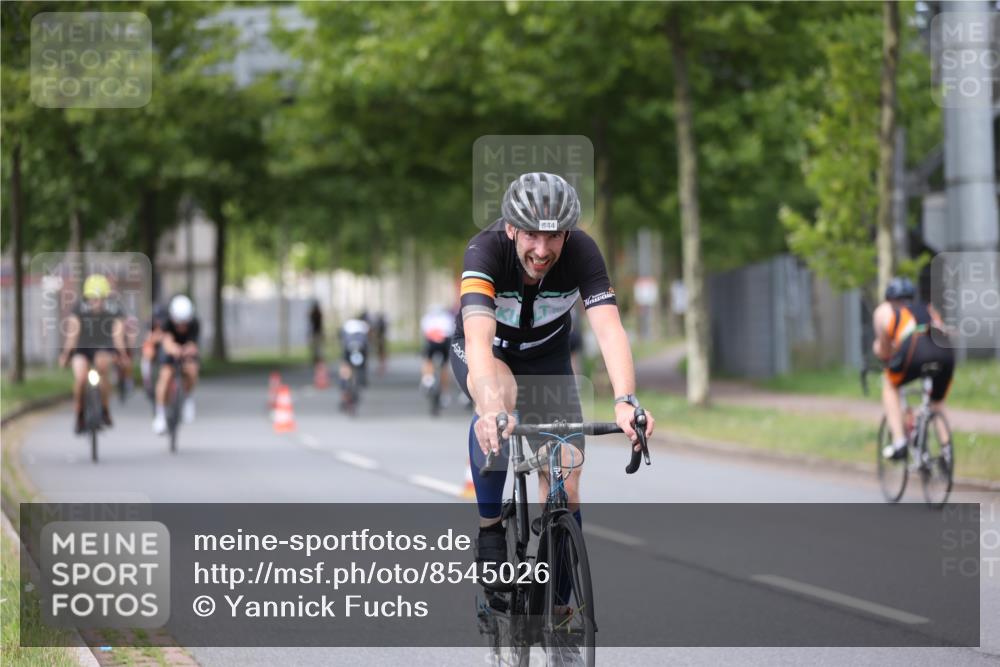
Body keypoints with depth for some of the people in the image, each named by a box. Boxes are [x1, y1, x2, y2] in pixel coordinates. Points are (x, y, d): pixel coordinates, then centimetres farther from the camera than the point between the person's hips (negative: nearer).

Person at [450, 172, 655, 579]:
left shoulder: (581, 252, -29)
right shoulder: (486, 250, -35)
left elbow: (609, 328, -40)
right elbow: (479, 338, -49)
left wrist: (625, 401, -57)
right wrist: (493, 410, -66)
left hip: (547, 357, 2)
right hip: (486, 351, -2)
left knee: (564, 488, -10)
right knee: (500, 393, -38)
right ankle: (489, 527, -19)